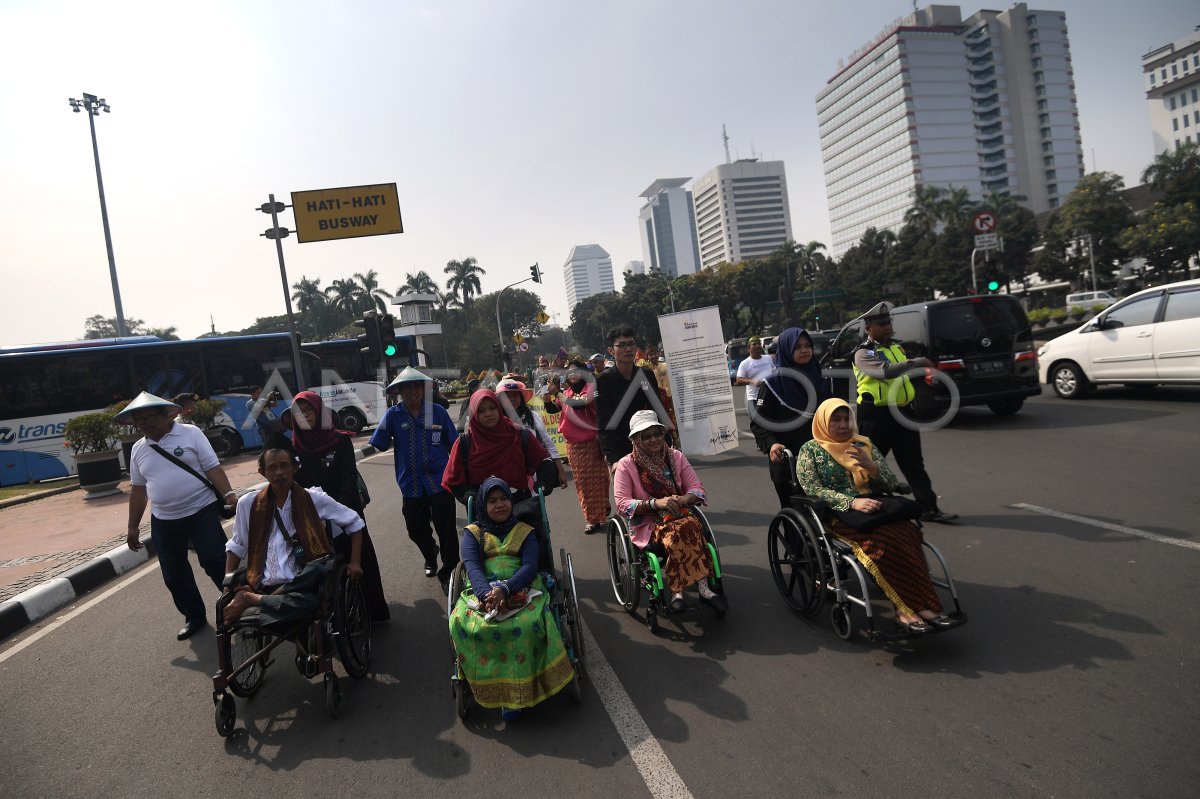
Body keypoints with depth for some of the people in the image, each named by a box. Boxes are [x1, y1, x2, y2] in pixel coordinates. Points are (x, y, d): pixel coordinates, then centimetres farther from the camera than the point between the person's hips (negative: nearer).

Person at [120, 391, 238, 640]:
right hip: (164, 521, 5)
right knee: (174, 575, 10)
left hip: (202, 512, -5)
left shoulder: (190, 433, -5)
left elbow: (213, 468, -10)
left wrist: (229, 495, -24)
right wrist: (132, 526, 15)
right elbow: (138, 489, 15)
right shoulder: (138, 449, 9)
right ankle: (194, 617, 27)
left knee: (217, 562, -7)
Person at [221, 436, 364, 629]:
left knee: (306, 603, -36)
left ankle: (250, 599, -17)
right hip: (264, 586, 0)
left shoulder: (314, 499, 2)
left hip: (301, 586, 1)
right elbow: (236, 546, 21)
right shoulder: (248, 504, 7)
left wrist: (354, 562, 4)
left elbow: (355, 522, 12)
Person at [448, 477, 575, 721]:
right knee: (463, 623, -32)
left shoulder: (524, 532, 16)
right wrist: (486, 593, -24)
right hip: (482, 591, 1)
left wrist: (504, 589, -21)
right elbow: (471, 567, -2)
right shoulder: (473, 533, 17)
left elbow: (530, 566, -1)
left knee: (529, 623, -34)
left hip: (520, 589, -1)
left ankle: (515, 693, -21)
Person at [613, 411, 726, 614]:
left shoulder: (676, 456, 9)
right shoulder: (626, 465, -1)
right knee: (682, 531, -35)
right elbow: (622, 504, -9)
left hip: (679, 516, 3)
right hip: (647, 524, -3)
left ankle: (677, 591, -27)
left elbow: (697, 489, 5)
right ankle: (703, 588, -28)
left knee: (680, 534, -35)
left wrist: (681, 500, -18)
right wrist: (656, 503, -23)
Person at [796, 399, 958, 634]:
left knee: (907, 531, -30)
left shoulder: (865, 445, 19)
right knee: (886, 536, -33)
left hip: (874, 507, 4)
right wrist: (852, 502, -19)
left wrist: (870, 466, -7)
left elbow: (892, 484, 14)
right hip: (837, 515, -4)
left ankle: (908, 609, -33)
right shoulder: (810, 450, 8)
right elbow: (813, 489, -6)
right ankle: (907, 608, -29)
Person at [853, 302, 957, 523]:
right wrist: (917, 362, -25)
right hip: (876, 416, -7)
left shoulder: (896, 347, 15)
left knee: (914, 463, 8)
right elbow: (886, 371, -29)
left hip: (902, 412, 7)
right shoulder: (863, 354, -11)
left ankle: (929, 508, 12)